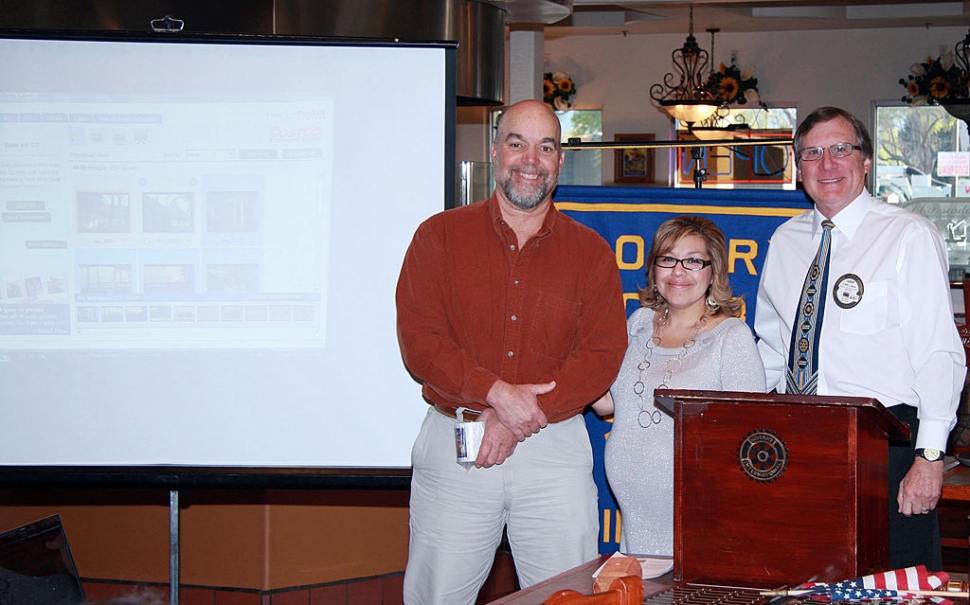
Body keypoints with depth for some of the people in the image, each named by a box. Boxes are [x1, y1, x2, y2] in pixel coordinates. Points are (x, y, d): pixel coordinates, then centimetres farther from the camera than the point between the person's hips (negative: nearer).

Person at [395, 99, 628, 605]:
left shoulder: (590, 251, 7)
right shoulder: (440, 236, 5)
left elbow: (603, 354, -3)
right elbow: (419, 340, -5)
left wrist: (518, 420, -14)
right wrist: (498, 394, -18)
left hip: (553, 453, 1)